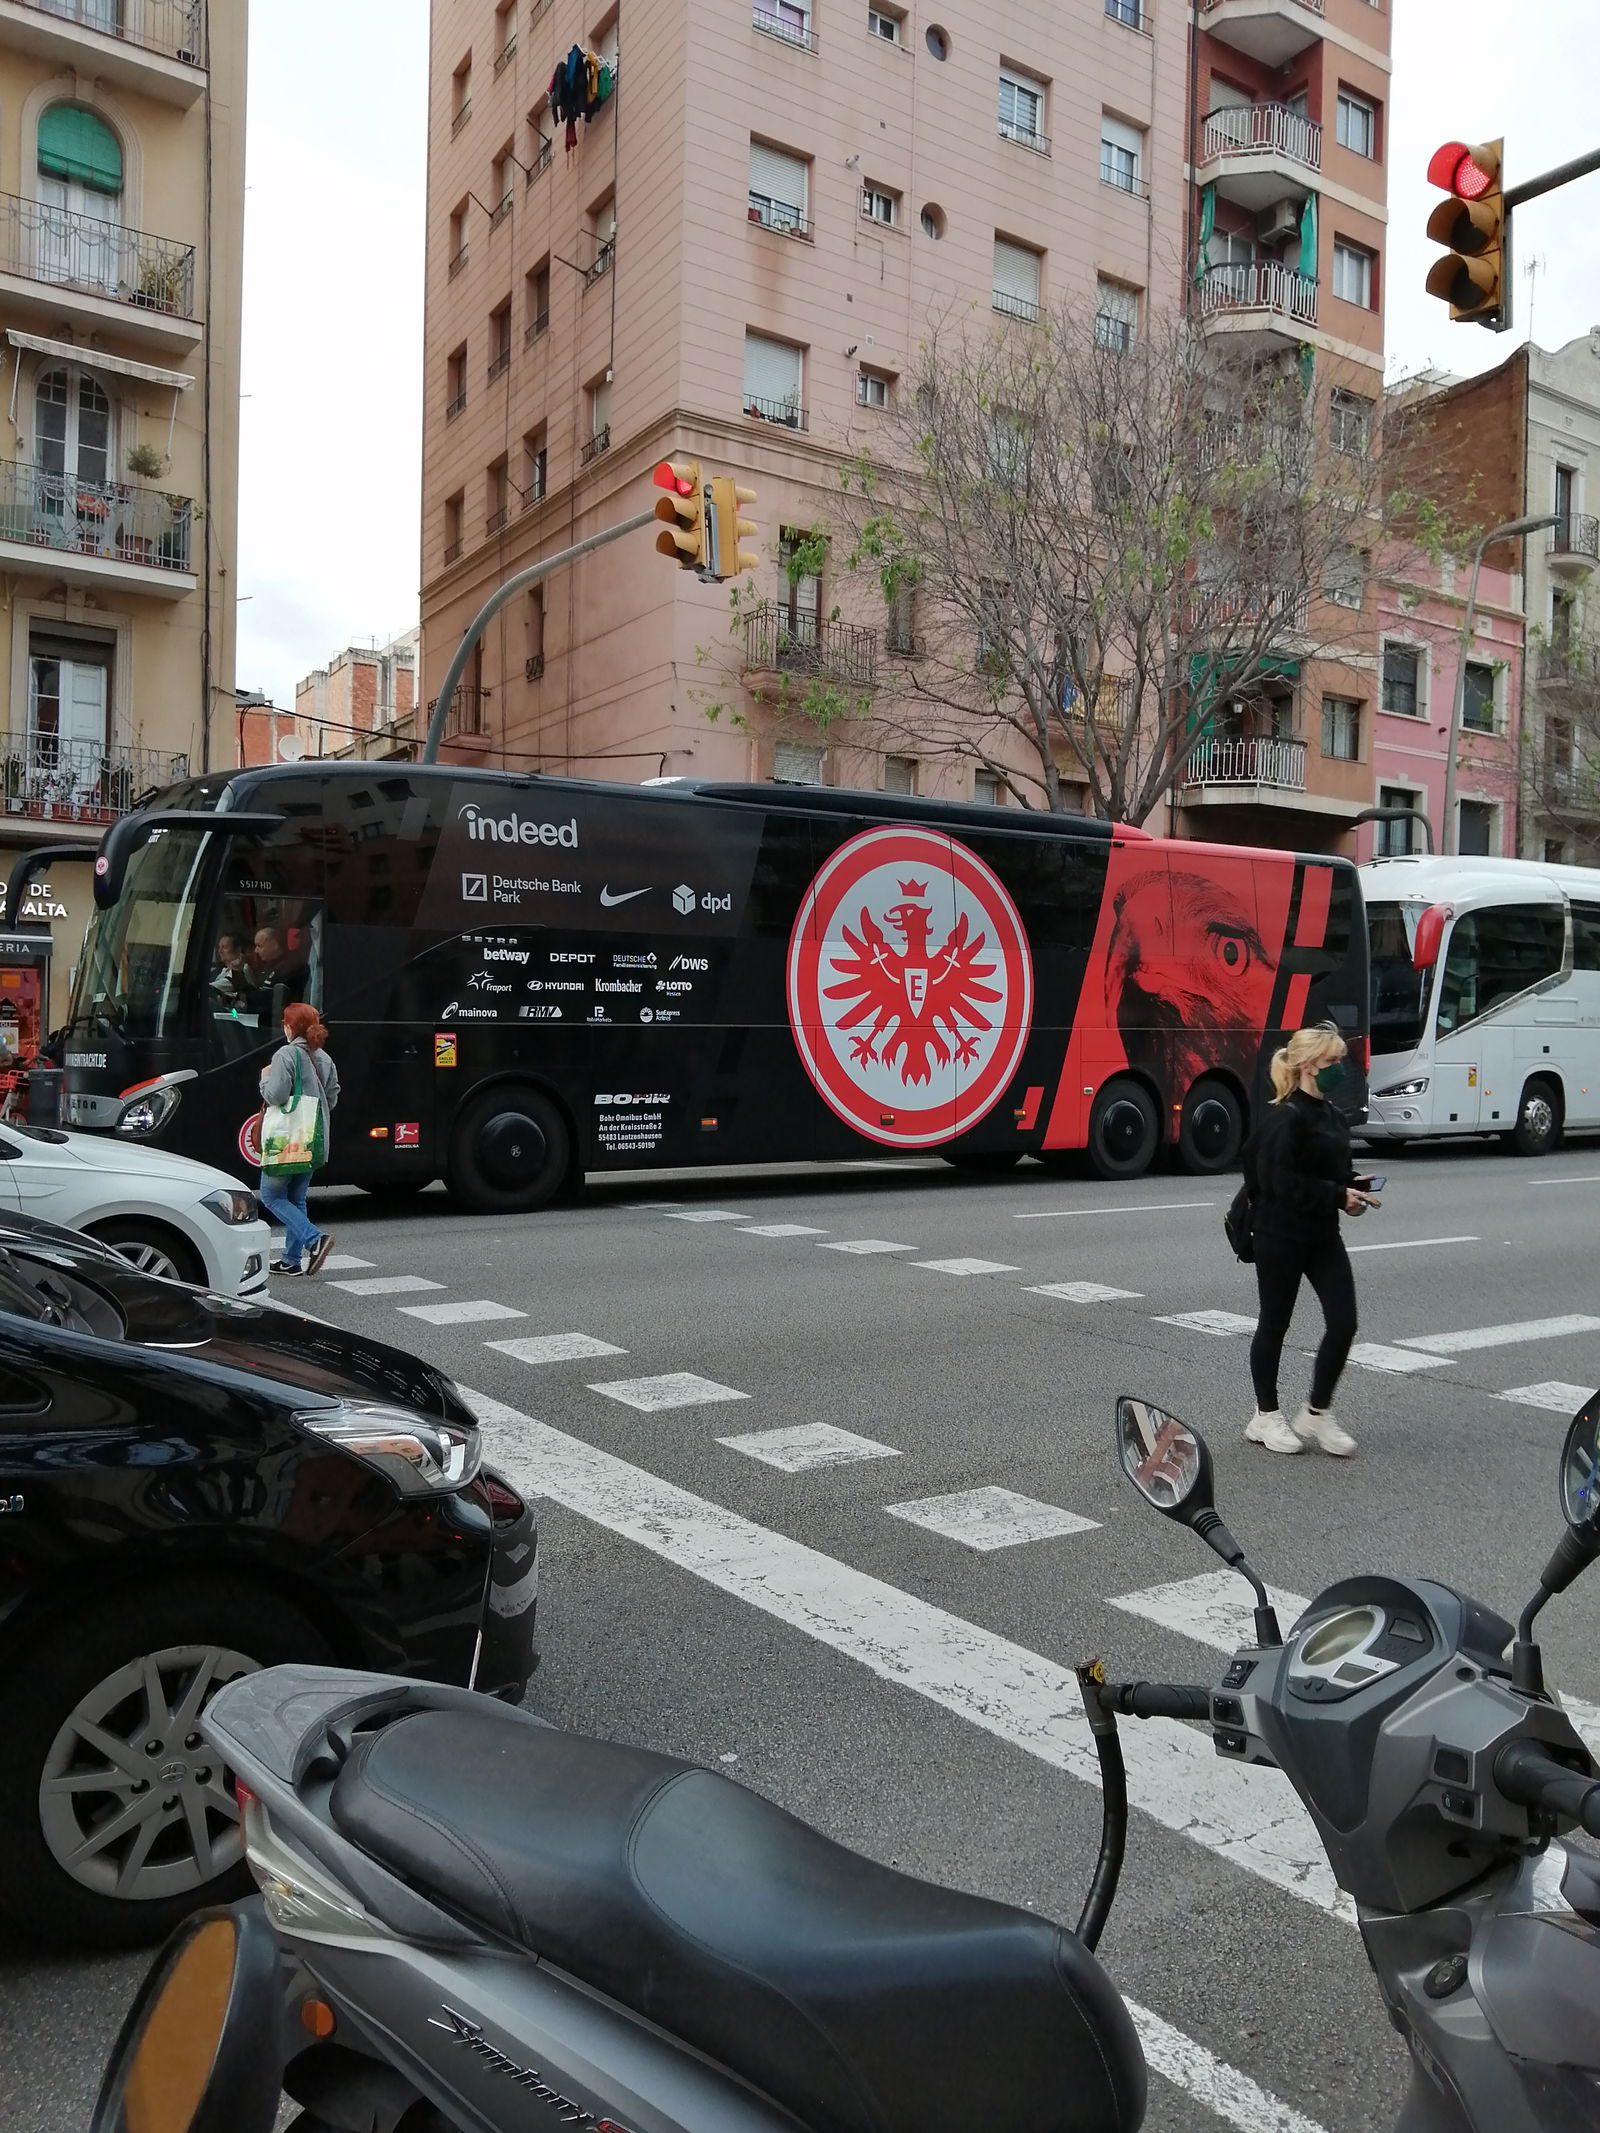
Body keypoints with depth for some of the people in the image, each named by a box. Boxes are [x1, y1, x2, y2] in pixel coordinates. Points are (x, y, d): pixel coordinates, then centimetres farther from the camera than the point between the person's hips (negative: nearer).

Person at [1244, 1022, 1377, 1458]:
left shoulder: (1330, 1115, 10)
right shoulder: (1285, 1119, -17)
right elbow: (1284, 1184, -22)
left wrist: (1353, 1186, 0)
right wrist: (1340, 1196, -20)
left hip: (1323, 1235, 8)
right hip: (1281, 1237, -8)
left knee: (1343, 1322, 1)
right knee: (1275, 1324, 7)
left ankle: (1317, 1414, 16)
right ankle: (1266, 1416, 22)